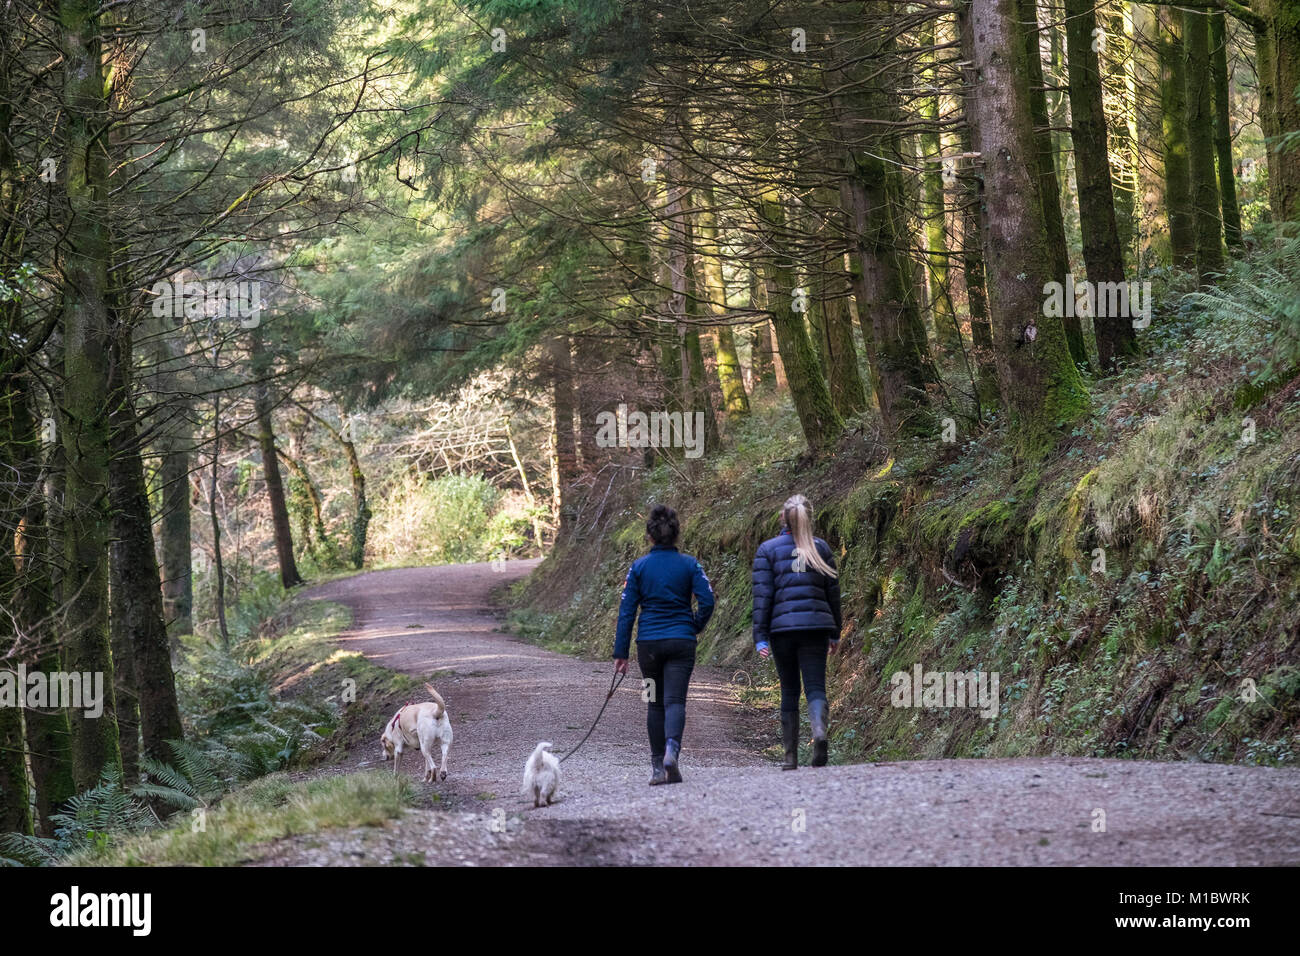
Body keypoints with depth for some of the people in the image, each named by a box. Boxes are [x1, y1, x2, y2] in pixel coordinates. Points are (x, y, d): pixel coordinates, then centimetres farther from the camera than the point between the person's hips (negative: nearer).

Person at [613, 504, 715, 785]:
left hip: (648, 643, 1)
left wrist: (621, 651, 2)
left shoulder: (639, 567, 0)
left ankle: (657, 765, 14)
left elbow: (626, 610, -1)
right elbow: (707, 601, -8)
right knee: (675, 700, -5)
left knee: (655, 702, 14)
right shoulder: (689, 565, -1)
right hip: (681, 641, -1)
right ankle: (672, 748, -32)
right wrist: (695, 628, 12)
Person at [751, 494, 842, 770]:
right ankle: (819, 730, -32)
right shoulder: (821, 548, 6)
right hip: (816, 626, 0)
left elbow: (762, 595, -3)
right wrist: (835, 633, 18)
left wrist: (760, 637, -2)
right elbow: (833, 592, 9)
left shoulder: (767, 550, 2)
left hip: (782, 627, 0)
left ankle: (791, 757, 12)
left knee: (789, 692, 11)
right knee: (816, 687, -1)